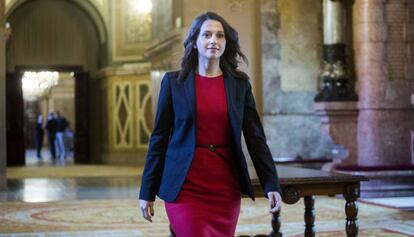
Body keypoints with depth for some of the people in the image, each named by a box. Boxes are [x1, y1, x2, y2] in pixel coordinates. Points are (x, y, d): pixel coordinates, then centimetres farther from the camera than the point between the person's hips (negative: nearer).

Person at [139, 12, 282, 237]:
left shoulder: (240, 83, 6)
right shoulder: (174, 81, 1)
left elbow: (255, 138, 4)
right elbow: (159, 138, 2)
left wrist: (271, 185, -6)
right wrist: (147, 191, 0)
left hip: (226, 187, 2)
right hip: (185, 187, -2)